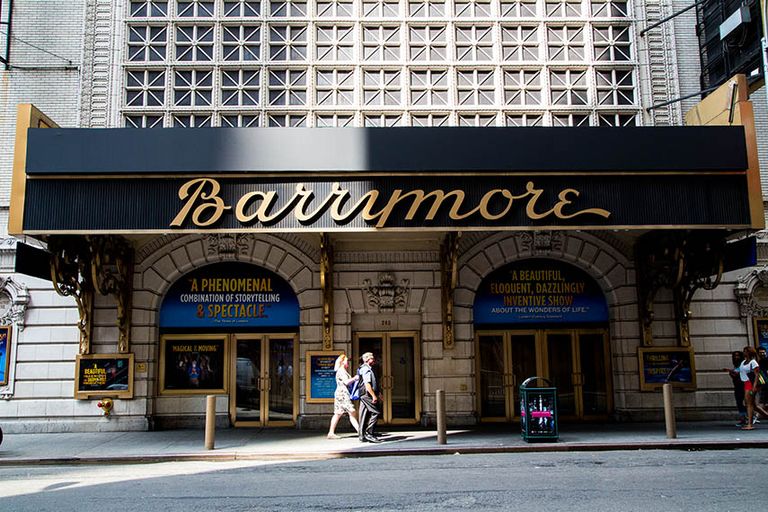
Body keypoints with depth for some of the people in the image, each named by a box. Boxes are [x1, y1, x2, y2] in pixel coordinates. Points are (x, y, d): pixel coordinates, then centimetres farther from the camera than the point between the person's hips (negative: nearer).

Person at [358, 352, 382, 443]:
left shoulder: (368, 369, 21)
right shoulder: (366, 369, -12)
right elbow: (367, 384, -20)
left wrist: (378, 394, 27)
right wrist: (374, 396, -21)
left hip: (364, 396, 10)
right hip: (367, 395, -10)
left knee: (365, 415, 9)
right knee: (375, 413, -10)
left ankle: (362, 436, 10)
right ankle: (369, 433, -9)